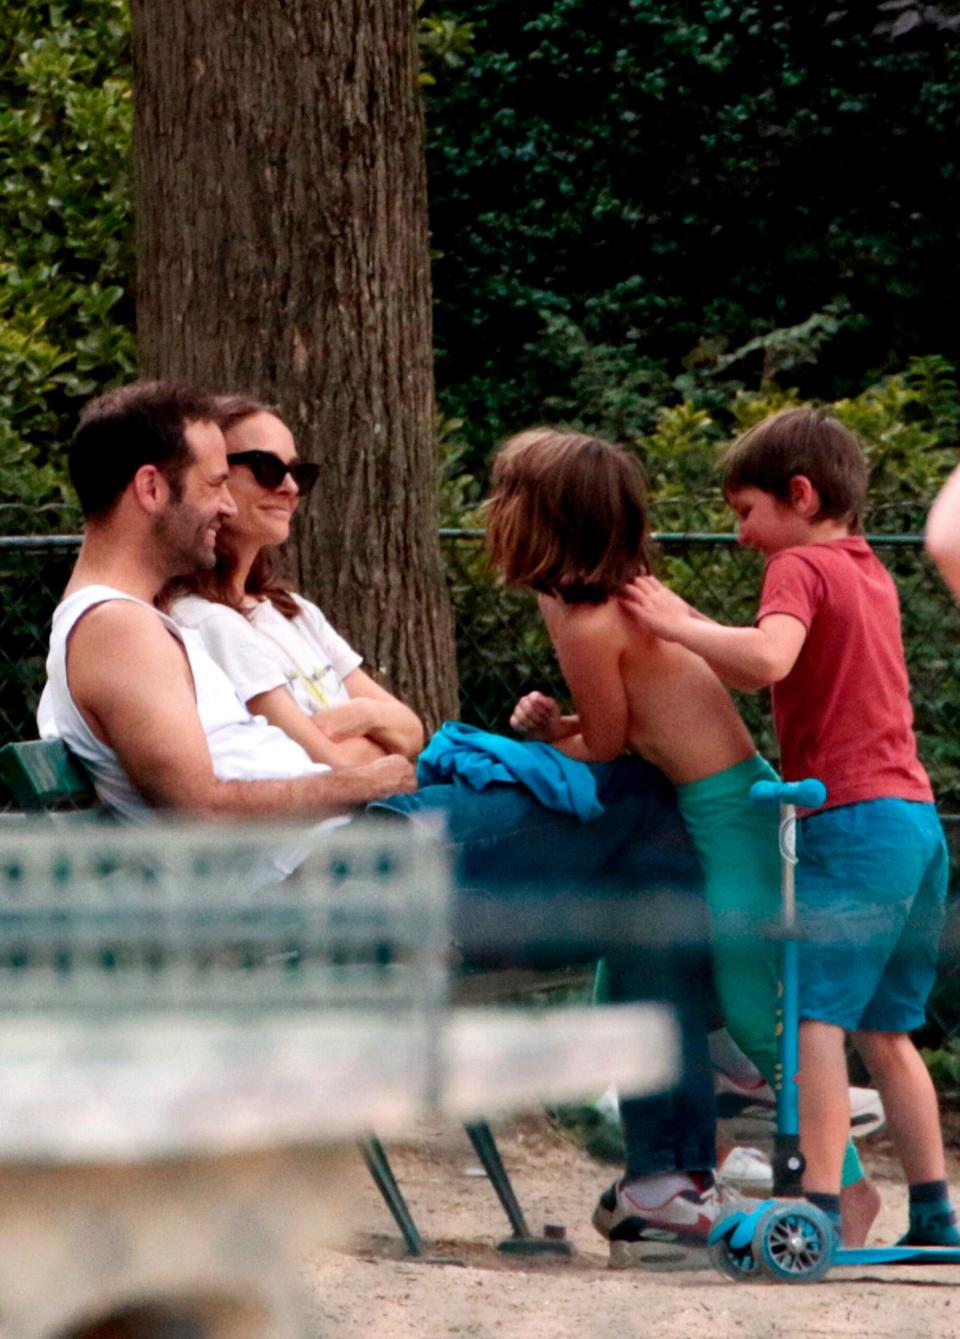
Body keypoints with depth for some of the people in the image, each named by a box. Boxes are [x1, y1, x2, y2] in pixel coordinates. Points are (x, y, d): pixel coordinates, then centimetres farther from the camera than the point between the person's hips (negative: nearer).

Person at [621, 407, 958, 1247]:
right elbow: (780, 670, 21)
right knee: (883, 1029, 14)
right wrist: (689, 626, 14)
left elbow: (769, 658, -25)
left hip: (851, 821, -9)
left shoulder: (801, 567, -5)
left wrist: (679, 628, -15)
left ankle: (820, 1207, -20)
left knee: (815, 1013, -12)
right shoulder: (870, 572, 21)